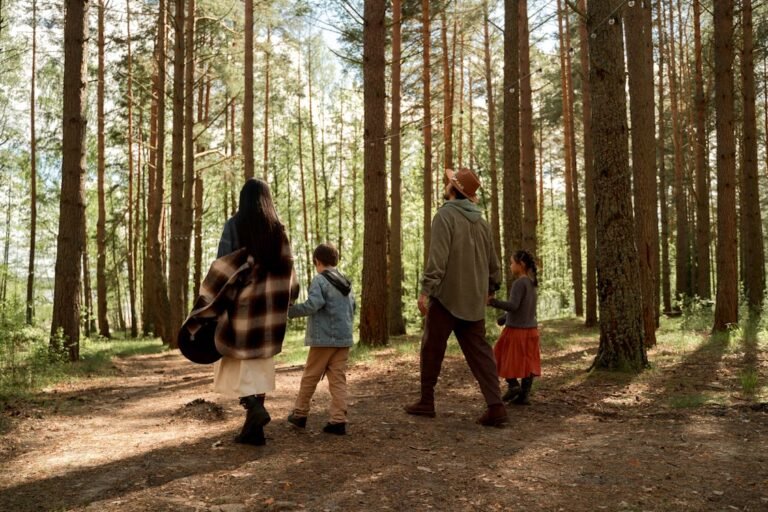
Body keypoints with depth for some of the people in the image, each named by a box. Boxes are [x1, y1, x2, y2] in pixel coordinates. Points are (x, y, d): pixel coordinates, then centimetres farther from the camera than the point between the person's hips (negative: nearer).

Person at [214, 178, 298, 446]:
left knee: (233, 362, 7)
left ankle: (254, 407, -16)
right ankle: (253, 428, 11)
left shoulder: (234, 225, -6)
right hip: (269, 305, 4)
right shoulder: (278, 228, 4)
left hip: (241, 302, -4)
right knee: (260, 363, 10)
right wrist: (289, 297, 21)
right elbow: (287, 267, 7)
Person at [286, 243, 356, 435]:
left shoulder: (319, 280, -9)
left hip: (324, 338, -6)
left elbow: (312, 305, -22)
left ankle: (300, 414, 21)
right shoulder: (346, 282, 13)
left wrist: (290, 311, -14)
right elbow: (353, 307, 16)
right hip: (344, 338, 6)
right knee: (338, 379, 4)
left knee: (310, 377, 9)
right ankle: (339, 421, -1)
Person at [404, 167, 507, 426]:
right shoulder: (481, 222, 12)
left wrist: (426, 289, -20)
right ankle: (496, 406, -3)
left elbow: (437, 257, -20)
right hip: (473, 299, 6)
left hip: (446, 296, -6)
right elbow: (492, 262, 17)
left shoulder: (445, 215, -9)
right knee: (479, 351, 6)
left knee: (432, 349, 8)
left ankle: (426, 402, 18)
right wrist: (489, 288, 31)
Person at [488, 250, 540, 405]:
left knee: (505, 357, 8)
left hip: (516, 329, -8)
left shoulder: (519, 283, -15)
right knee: (528, 362, 7)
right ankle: (524, 395, 8)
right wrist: (504, 317, 24)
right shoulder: (531, 283, 12)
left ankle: (513, 384, -2)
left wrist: (493, 302, -28)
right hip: (531, 329, 8)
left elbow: (513, 305, -25)